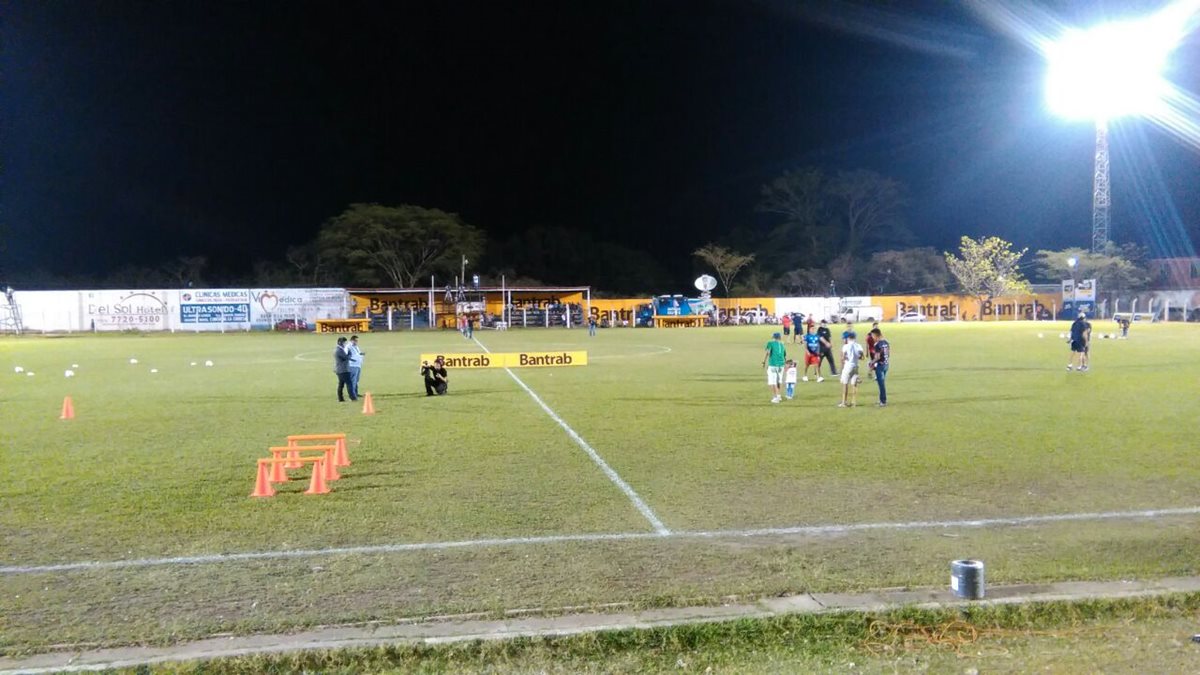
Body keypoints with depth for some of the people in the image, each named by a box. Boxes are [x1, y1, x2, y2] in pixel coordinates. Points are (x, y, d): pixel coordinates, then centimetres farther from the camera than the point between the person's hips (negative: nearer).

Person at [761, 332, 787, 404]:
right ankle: (778, 395, 28)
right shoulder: (782, 345, 15)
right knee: (778, 381, 21)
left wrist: (764, 362, -8)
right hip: (781, 365, 5)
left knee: (772, 382, 0)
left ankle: (776, 397, -5)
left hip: (772, 365, -5)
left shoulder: (770, 343, 1)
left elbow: (767, 352, -13)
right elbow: (785, 357, 19)